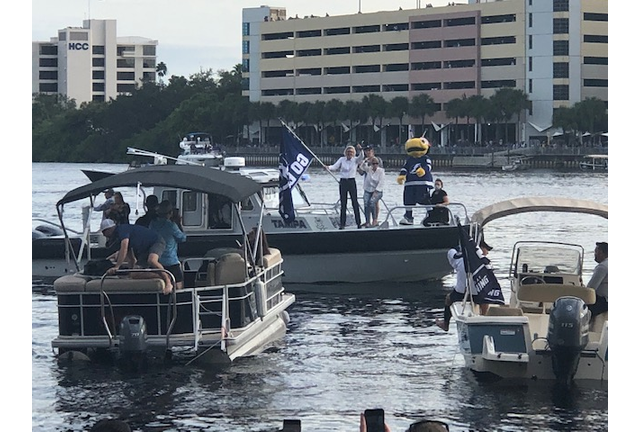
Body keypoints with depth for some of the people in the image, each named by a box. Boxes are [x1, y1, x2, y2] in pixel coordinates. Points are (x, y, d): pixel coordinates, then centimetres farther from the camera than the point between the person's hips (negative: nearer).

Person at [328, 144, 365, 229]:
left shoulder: (355, 160, 2)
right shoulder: (342, 159, 6)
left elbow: (361, 157, -18)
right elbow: (335, 167, -4)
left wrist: (360, 150, -37)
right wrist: (328, 168, -25)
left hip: (352, 182, -1)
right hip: (343, 182, 1)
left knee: (355, 202, 0)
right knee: (343, 203, 4)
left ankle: (358, 223, 7)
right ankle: (342, 224, 8)